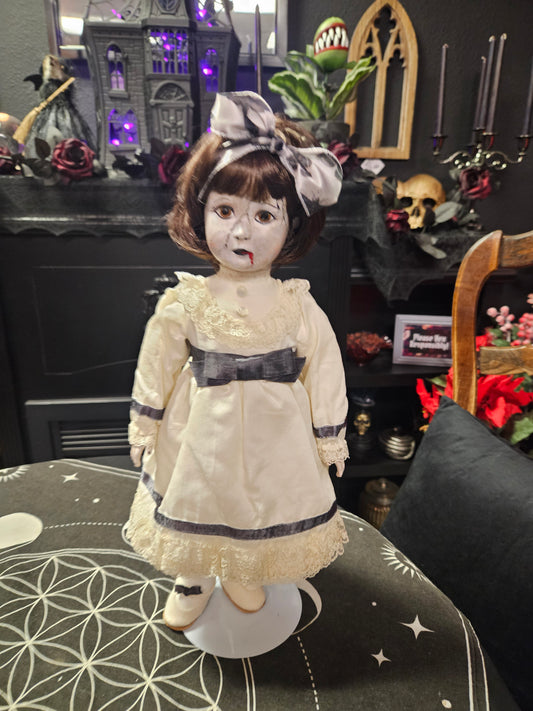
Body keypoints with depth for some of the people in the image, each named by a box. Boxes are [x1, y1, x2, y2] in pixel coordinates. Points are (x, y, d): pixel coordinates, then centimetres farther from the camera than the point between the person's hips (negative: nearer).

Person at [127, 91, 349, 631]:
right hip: (203, 433, 0)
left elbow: (324, 374, -6)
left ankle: (244, 575, 56)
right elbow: (156, 365, -4)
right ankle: (192, 580, 53)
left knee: (263, 504, 22)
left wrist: (330, 437, 0)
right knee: (196, 501, 21)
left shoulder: (299, 308, -15)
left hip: (273, 435, 1)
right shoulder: (185, 303, -15)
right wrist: (143, 426, 4)